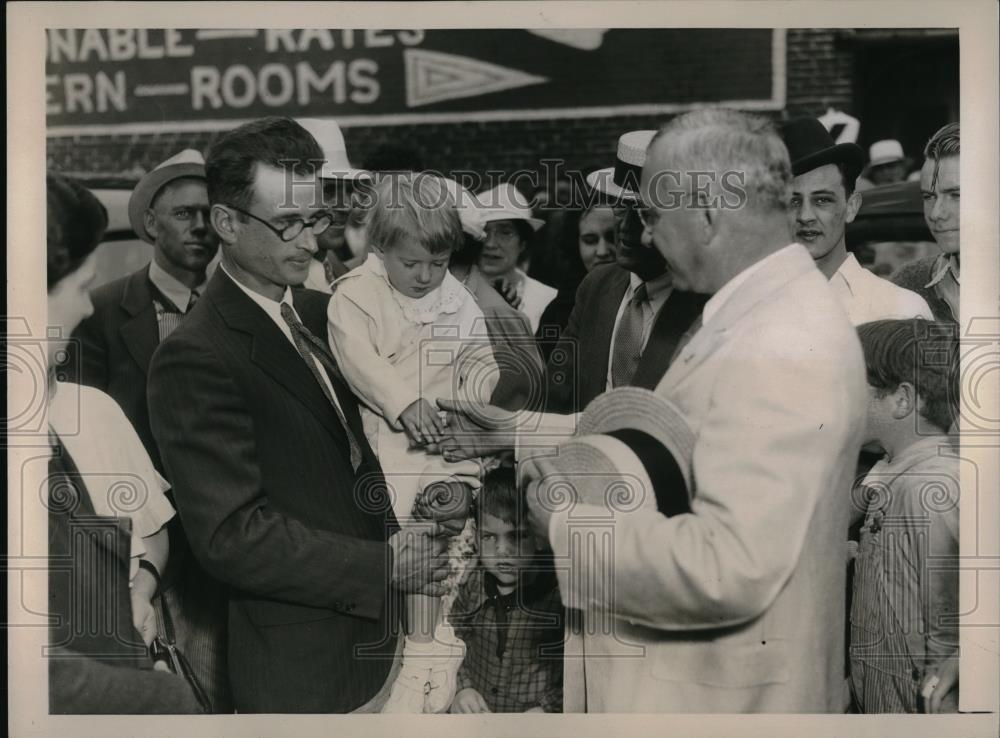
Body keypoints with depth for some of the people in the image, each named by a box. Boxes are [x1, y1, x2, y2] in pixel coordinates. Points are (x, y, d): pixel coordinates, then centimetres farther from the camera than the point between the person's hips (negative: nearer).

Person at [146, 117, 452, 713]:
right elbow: (233, 536, -20)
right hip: (304, 675, -7)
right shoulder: (196, 359, -17)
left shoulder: (323, 313, 7)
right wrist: (385, 567, -16)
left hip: (380, 642, 7)